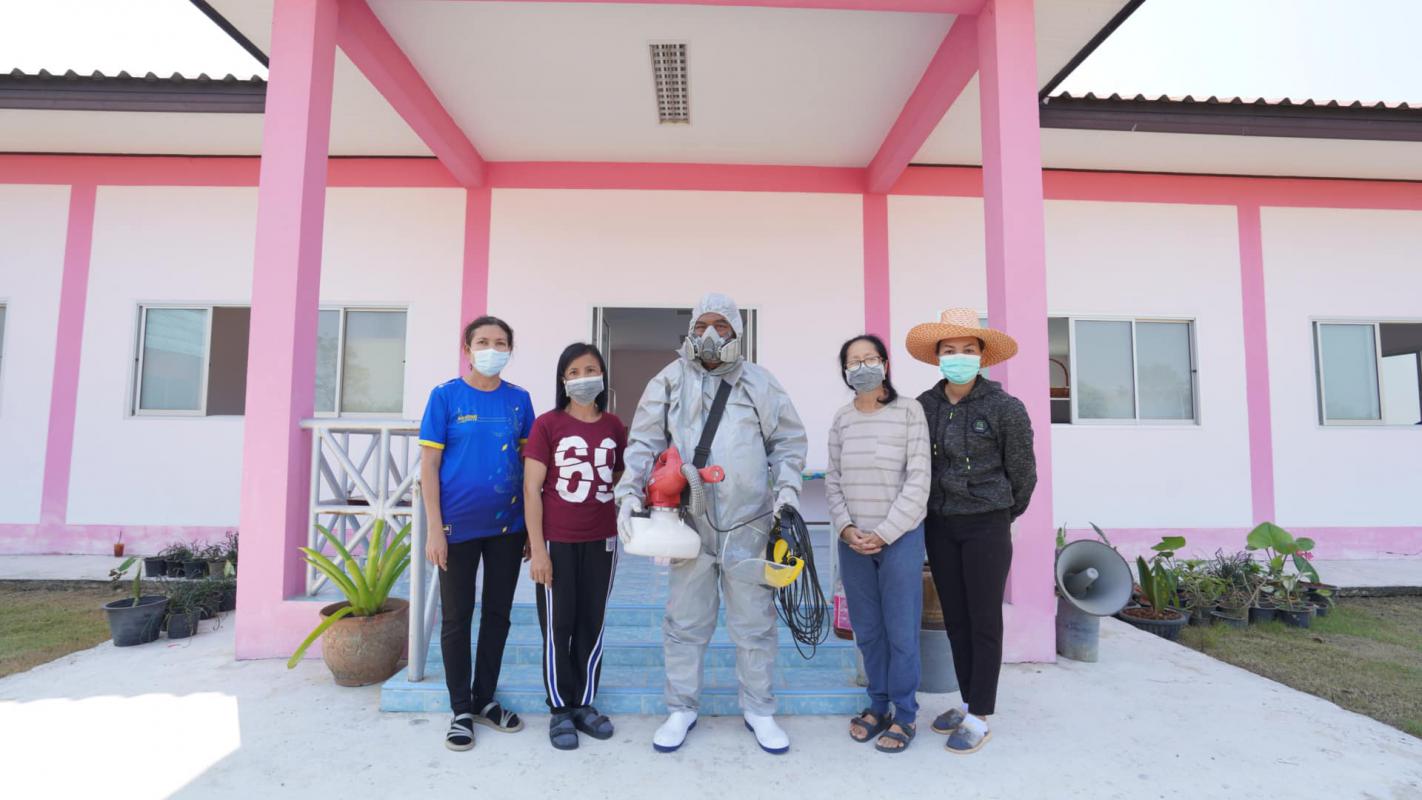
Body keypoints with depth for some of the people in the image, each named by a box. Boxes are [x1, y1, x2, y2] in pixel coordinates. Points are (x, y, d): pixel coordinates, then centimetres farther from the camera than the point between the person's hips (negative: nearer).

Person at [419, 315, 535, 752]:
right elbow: (429, 464, -6)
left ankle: (485, 700, 32)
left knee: (497, 614, 14)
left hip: (507, 526, 3)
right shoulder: (445, 395, -6)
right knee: (457, 617, 9)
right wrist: (435, 529, -10)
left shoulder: (519, 399, 2)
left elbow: (529, 462, 7)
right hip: (459, 526, -3)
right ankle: (461, 710, 26)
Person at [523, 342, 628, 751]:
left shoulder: (614, 427, 3)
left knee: (592, 625, 13)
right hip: (556, 542, -3)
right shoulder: (547, 424, -7)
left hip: (601, 542, 3)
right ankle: (560, 709, 24)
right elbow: (531, 489, -8)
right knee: (557, 627, 8)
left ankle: (585, 704, 28)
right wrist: (537, 548, -12)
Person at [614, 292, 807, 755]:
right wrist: (630, 492, -10)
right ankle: (681, 709, 29)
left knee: (755, 623, 11)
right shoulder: (670, 381, 4)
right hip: (690, 524, 0)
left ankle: (759, 711, 29)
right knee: (685, 623, 10)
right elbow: (643, 444, 3)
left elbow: (789, 441, 11)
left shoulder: (760, 383, 6)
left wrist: (787, 488, -2)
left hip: (750, 525, 1)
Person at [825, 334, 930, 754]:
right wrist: (846, 528, -6)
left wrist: (883, 534, -13)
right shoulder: (841, 420, 5)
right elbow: (833, 481, 8)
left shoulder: (909, 412, -7)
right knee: (867, 631, 12)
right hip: (853, 541, 4)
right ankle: (877, 706, 28)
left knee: (901, 631, 4)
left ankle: (905, 715, 21)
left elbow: (918, 482, -10)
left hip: (900, 538, -3)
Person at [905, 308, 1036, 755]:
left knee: (984, 621, 4)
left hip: (986, 526, -4)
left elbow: (1022, 472, 0)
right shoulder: (923, 407, 0)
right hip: (940, 526, 4)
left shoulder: (1005, 408, -11)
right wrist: (937, 509, 14)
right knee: (955, 619, 13)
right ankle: (968, 702, 28)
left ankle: (979, 719, 15)